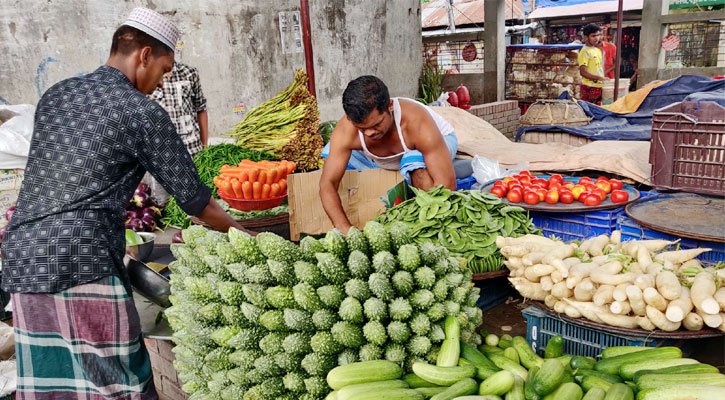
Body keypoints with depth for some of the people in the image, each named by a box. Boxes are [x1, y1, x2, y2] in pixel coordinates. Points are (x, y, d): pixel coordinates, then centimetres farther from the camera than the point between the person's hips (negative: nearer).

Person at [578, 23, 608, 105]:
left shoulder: (598, 50, 15)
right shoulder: (585, 51, -11)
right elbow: (583, 72, -19)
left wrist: (604, 79, 12)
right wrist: (599, 78, -24)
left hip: (599, 87, 8)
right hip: (589, 88, -8)